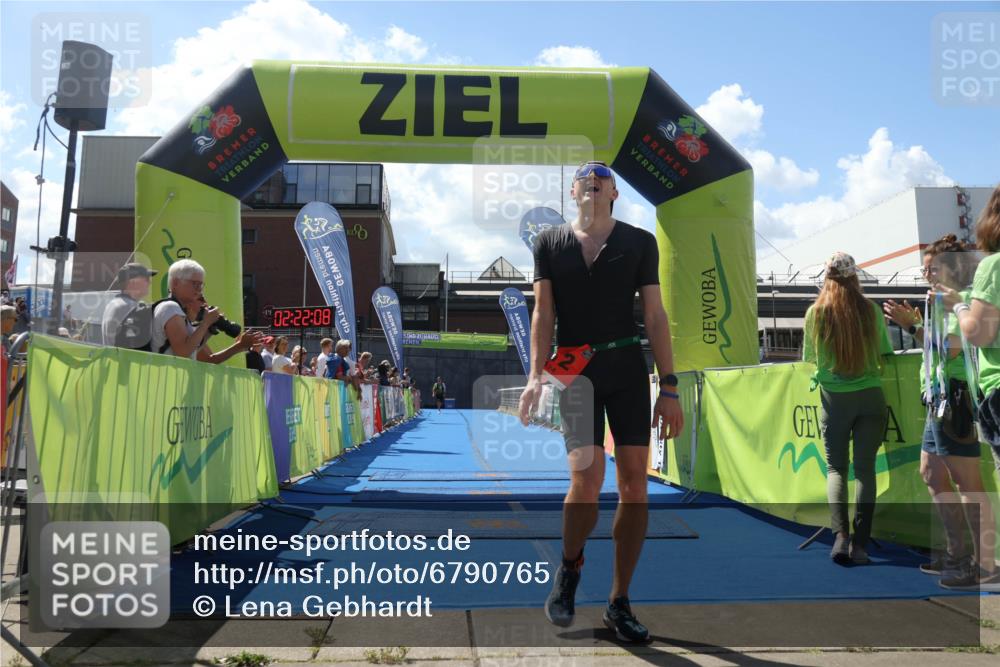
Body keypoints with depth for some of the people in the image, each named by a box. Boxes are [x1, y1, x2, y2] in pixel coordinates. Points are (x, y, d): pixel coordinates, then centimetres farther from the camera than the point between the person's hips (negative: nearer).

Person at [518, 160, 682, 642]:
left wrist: (669, 387, 0)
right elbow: (543, 313, 4)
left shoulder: (639, 242, 8)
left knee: (634, 483, -2)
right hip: (573, 371, -1)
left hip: (628, 369, 1)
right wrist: (536, 375, -10)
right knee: (587, 477, -15)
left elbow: (654, 316, 5)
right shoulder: (550, 242, 9)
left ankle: (619, 603, 12)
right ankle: (569, 566, 17)